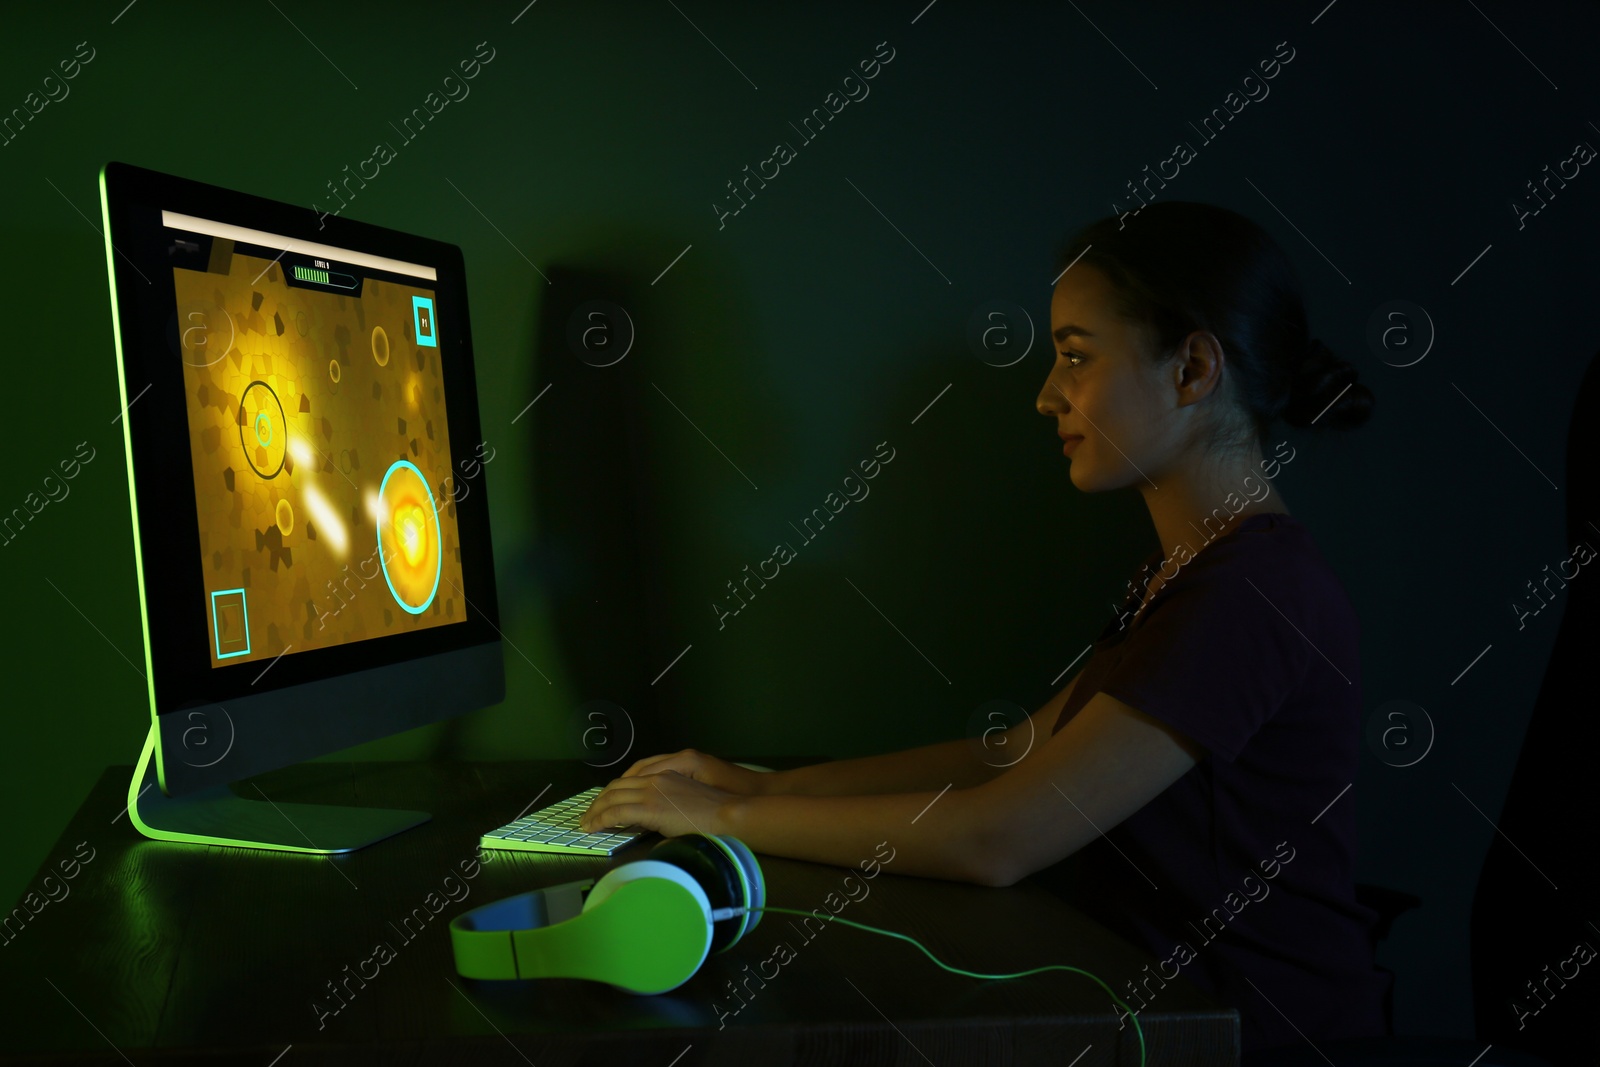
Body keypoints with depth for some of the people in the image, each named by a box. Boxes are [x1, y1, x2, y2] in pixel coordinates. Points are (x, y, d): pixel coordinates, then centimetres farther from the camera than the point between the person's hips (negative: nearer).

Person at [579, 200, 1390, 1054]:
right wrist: (766, 788, 3)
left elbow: (996, 840, -25)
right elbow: (1018, 754, 10)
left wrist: (725, 817, -15)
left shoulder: (1256, 592, -23)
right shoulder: (1188, 568, 9)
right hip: (1166, 989, 8)